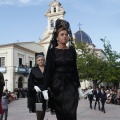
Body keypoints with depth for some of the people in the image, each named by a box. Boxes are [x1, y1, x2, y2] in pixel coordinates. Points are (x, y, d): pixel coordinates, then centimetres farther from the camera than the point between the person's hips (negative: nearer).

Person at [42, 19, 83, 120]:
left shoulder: (72, 51, 7)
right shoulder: (52, 51, -1)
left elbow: (75, 69, 11)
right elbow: (48, 70, -4)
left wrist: (78, 86, 10)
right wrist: (45, 88, -10)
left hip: (70, 84, 2)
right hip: (57, 85, -2)